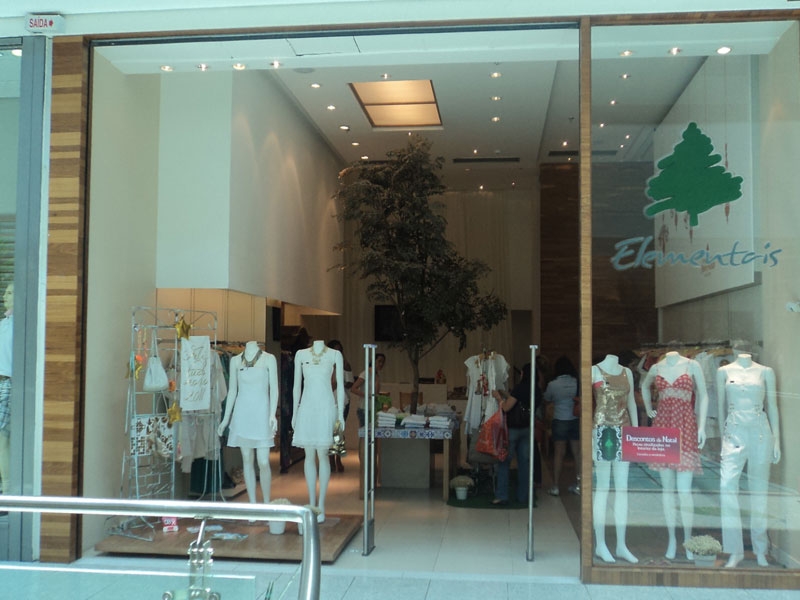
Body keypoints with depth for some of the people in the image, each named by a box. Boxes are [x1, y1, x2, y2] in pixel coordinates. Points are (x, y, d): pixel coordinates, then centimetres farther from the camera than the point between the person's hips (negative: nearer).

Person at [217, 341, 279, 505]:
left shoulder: (269, 359, 2)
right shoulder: (235, 360, 10)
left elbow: (274, 388, -1)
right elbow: (232, 390, 13)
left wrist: (273, 414, -12)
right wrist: (226, 418, 11)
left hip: (261, 412, -3)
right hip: (242, 413, 3)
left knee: (263, 462, -7)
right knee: (247, 460, 5)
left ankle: (267, 503, 8)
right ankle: (252, 504, 13)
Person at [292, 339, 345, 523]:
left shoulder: (335, 355, 4)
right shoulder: (301, 354, 10)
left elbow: (340, 385, 3)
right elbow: (297, 385, 13)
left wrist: (340, 413, -2)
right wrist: (294, 412, 9)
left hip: (326, 407, -2)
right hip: (306, 406, 2)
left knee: (322, 454, -5)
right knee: (309, 455, 3)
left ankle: (321, 506, -1)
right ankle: (311, 504, 11)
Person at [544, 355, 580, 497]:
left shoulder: (553, 385, -7)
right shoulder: (577, 383, -5)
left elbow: (546, 399, 9)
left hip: (560, 421, -2)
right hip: (576, 421, 2)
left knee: (559, 453, 2)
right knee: (577, 453, 7)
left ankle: (555, 487, 5)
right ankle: (579, 485, 12)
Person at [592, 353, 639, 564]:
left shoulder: (627, 372, 12)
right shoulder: (594, 371, -2)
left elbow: (631, 402, 17)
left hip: (624, 431, 5)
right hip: (602, 430, -5)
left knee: (622, 488, 6)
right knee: (603, 487, 0)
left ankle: (621, 545, 14)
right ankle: (600, 545, 8)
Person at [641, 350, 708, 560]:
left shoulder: (692, 365, 2)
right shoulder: (656, 368, 11)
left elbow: (703, 396, 1)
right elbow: (644, 386, 31)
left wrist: (702, 426, -7)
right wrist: (648, 409, 19)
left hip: (685, 426, -3)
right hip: (662, 425, 3)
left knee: (684, 489, -8)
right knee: (667, 487, 5)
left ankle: (688, 540, 3)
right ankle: (671, 539, 13)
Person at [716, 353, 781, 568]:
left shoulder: (766, 372, 7)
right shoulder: (724, 371, 7)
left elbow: (772, 406, 8)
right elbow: (721, 405, 10)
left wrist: (776, 440, 5)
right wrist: (723, 433, 7)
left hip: (760, 432, 0)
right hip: (733, 432, 0)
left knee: (759, 490, 6)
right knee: (727, 487, -11)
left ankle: (760, 550, 19)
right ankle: (735, 551, -3)